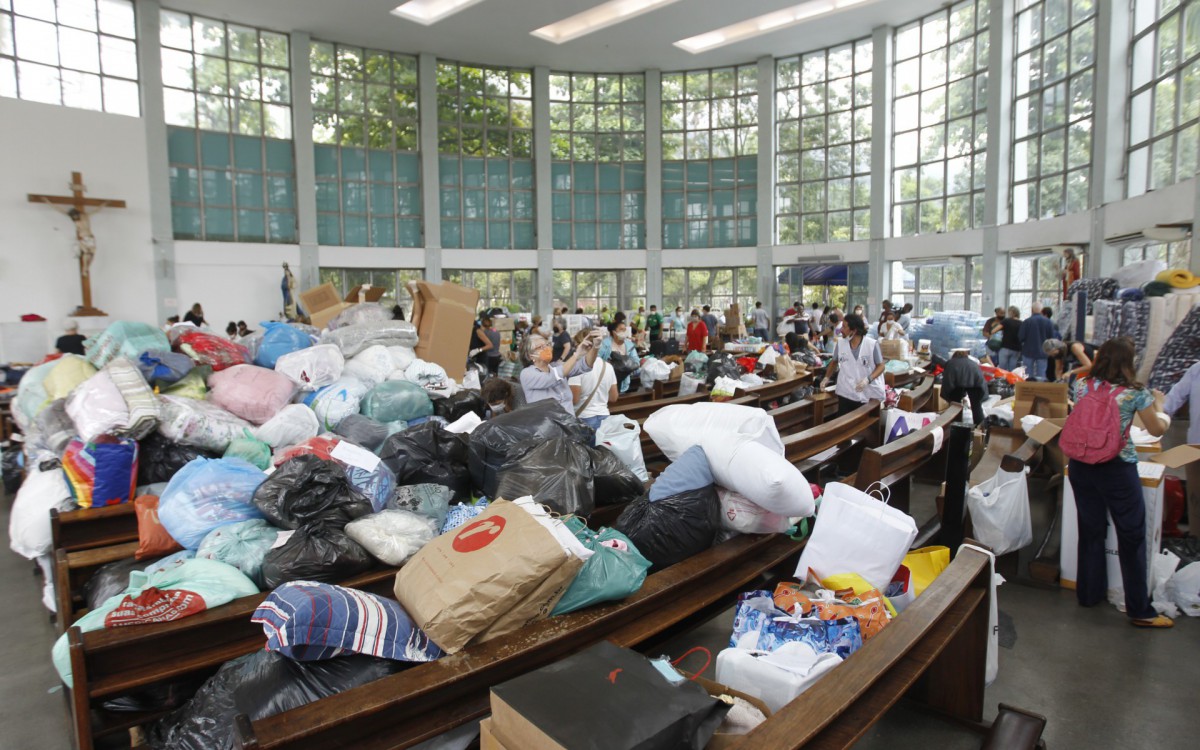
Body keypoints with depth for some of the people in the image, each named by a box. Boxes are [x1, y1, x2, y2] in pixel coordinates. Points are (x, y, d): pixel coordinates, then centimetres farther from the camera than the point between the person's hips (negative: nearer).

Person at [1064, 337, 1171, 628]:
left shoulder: (1081, 386, -2)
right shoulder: (1136, 393, -11)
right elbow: (1156, 430, 3)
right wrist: (1162, 419, 24)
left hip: (1080, 467, 4)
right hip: (1117, 470, -4)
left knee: (1090, 531, 16)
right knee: (1132, 537, 7)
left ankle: (1089, 593, 29)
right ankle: (1139, 610, 16)